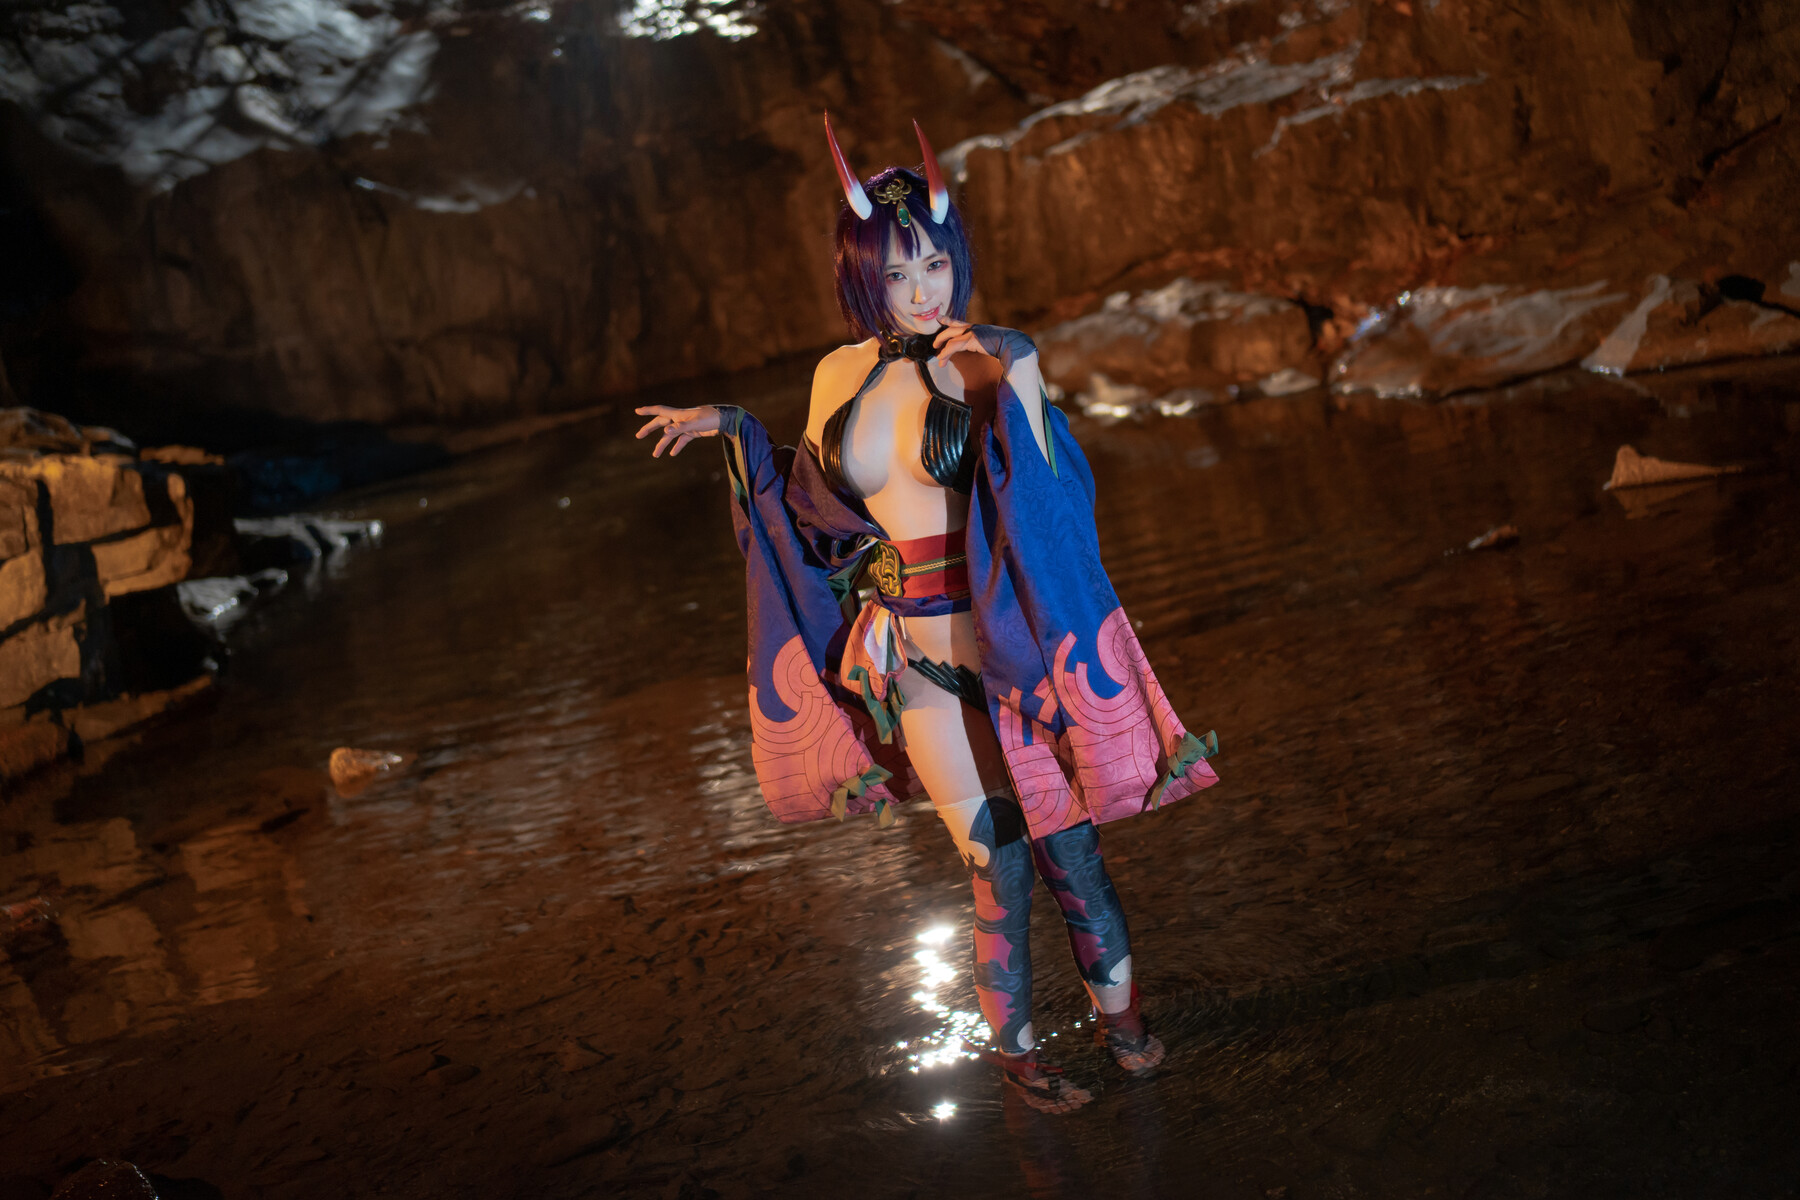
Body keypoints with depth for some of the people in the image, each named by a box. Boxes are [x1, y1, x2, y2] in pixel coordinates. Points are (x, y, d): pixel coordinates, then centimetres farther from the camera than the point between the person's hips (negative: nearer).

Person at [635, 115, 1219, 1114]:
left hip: (1008, 644, -2)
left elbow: (1045, 502, -17)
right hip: (917, 662, 2)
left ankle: (1117, 1009, 31)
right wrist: (731, 430, 11)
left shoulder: (998, 360, -9)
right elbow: (815, 502, 17)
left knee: (1065, 843, 6)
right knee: (996, 863, 4)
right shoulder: (841, 374, 3)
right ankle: (1014, 1047, 24)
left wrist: (1003, 397, -27)